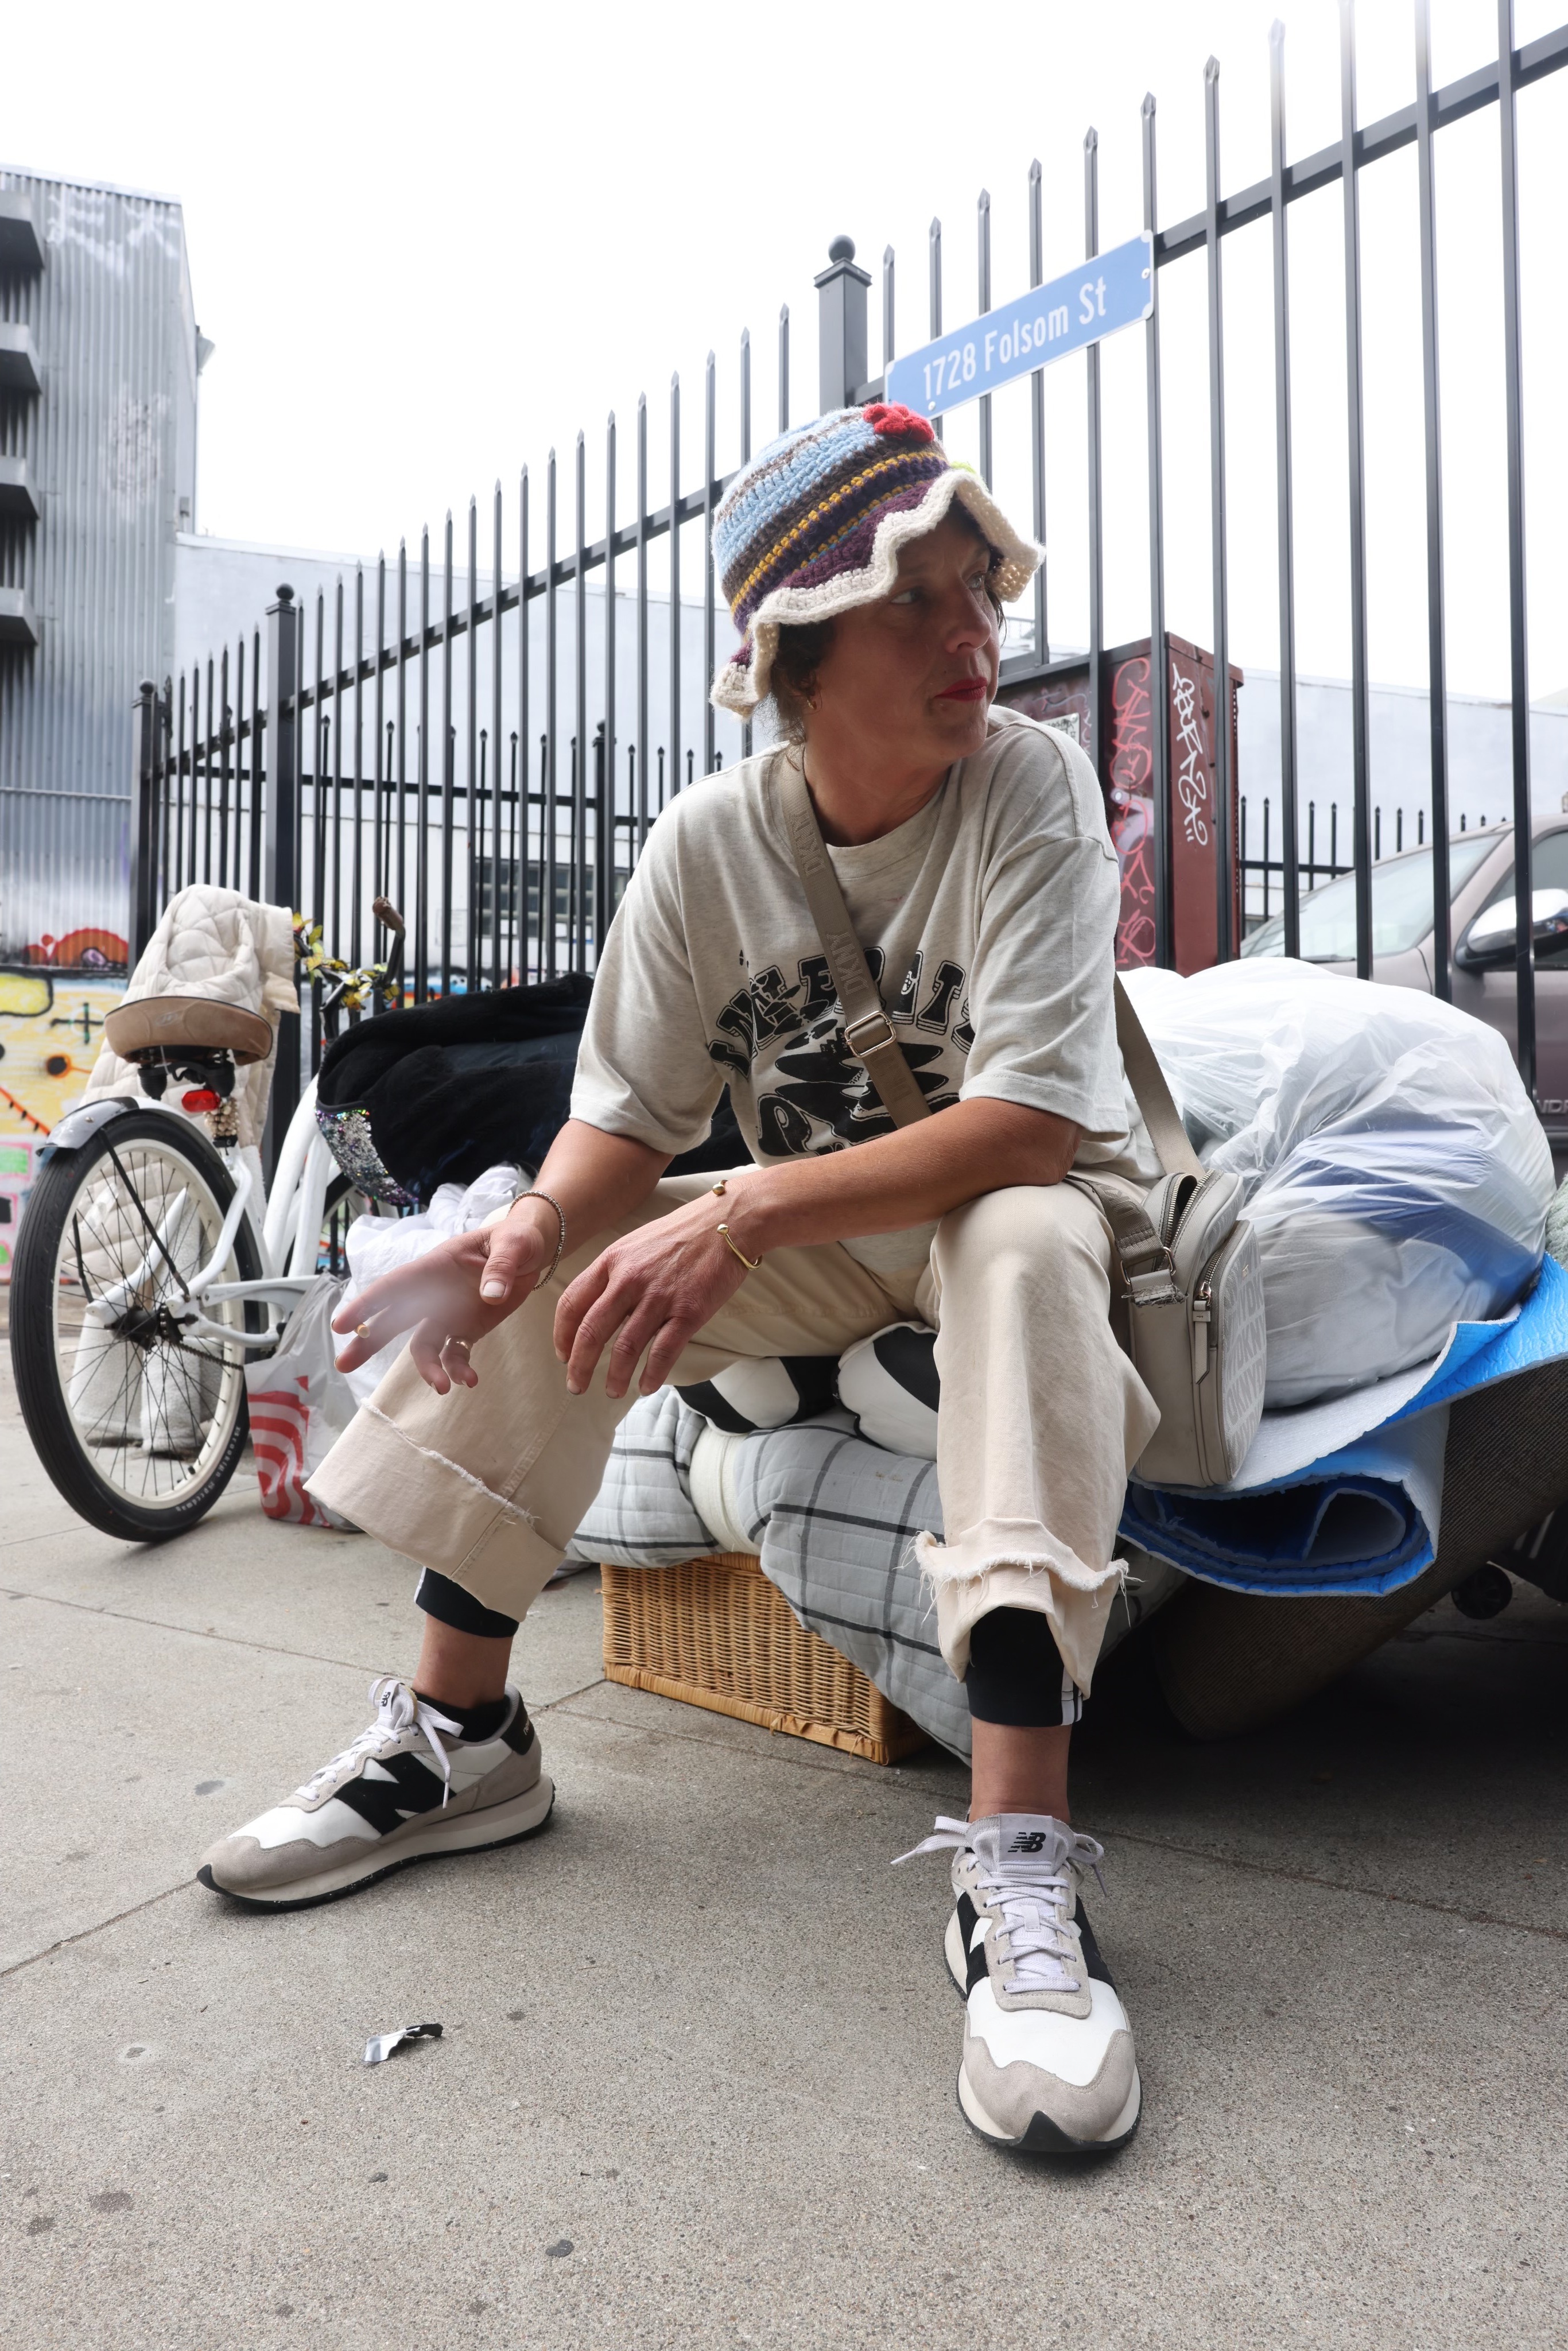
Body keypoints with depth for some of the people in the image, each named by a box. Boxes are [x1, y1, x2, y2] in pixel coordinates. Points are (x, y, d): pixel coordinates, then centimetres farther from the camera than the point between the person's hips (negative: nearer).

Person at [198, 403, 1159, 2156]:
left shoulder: (1028, 785, -19)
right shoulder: (708, 842, -9)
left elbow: (1029, 1124, -29)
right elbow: (627, 1120, -8)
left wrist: (741, 1215, -37)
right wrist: (522, 1236, -31)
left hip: (1010, 1207, -4)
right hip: (800, 1241, 4)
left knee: (1022, 1247, -37)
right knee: (545, 1263, -11)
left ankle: (1017, 1863, -38)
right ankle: (458, 1733, 1)